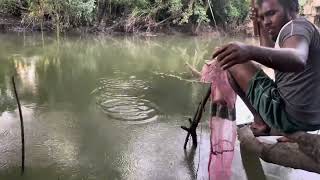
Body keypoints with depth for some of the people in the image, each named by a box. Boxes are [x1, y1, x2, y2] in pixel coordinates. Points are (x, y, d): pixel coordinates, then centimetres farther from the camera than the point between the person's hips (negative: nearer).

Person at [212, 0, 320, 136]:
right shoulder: (307, 31, 21)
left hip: (289, 115, -10)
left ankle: (261, 120, 1)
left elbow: (297, 60, -34)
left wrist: (250, 51, -48)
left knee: (233, 62, -5)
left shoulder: (296, 25, -10)